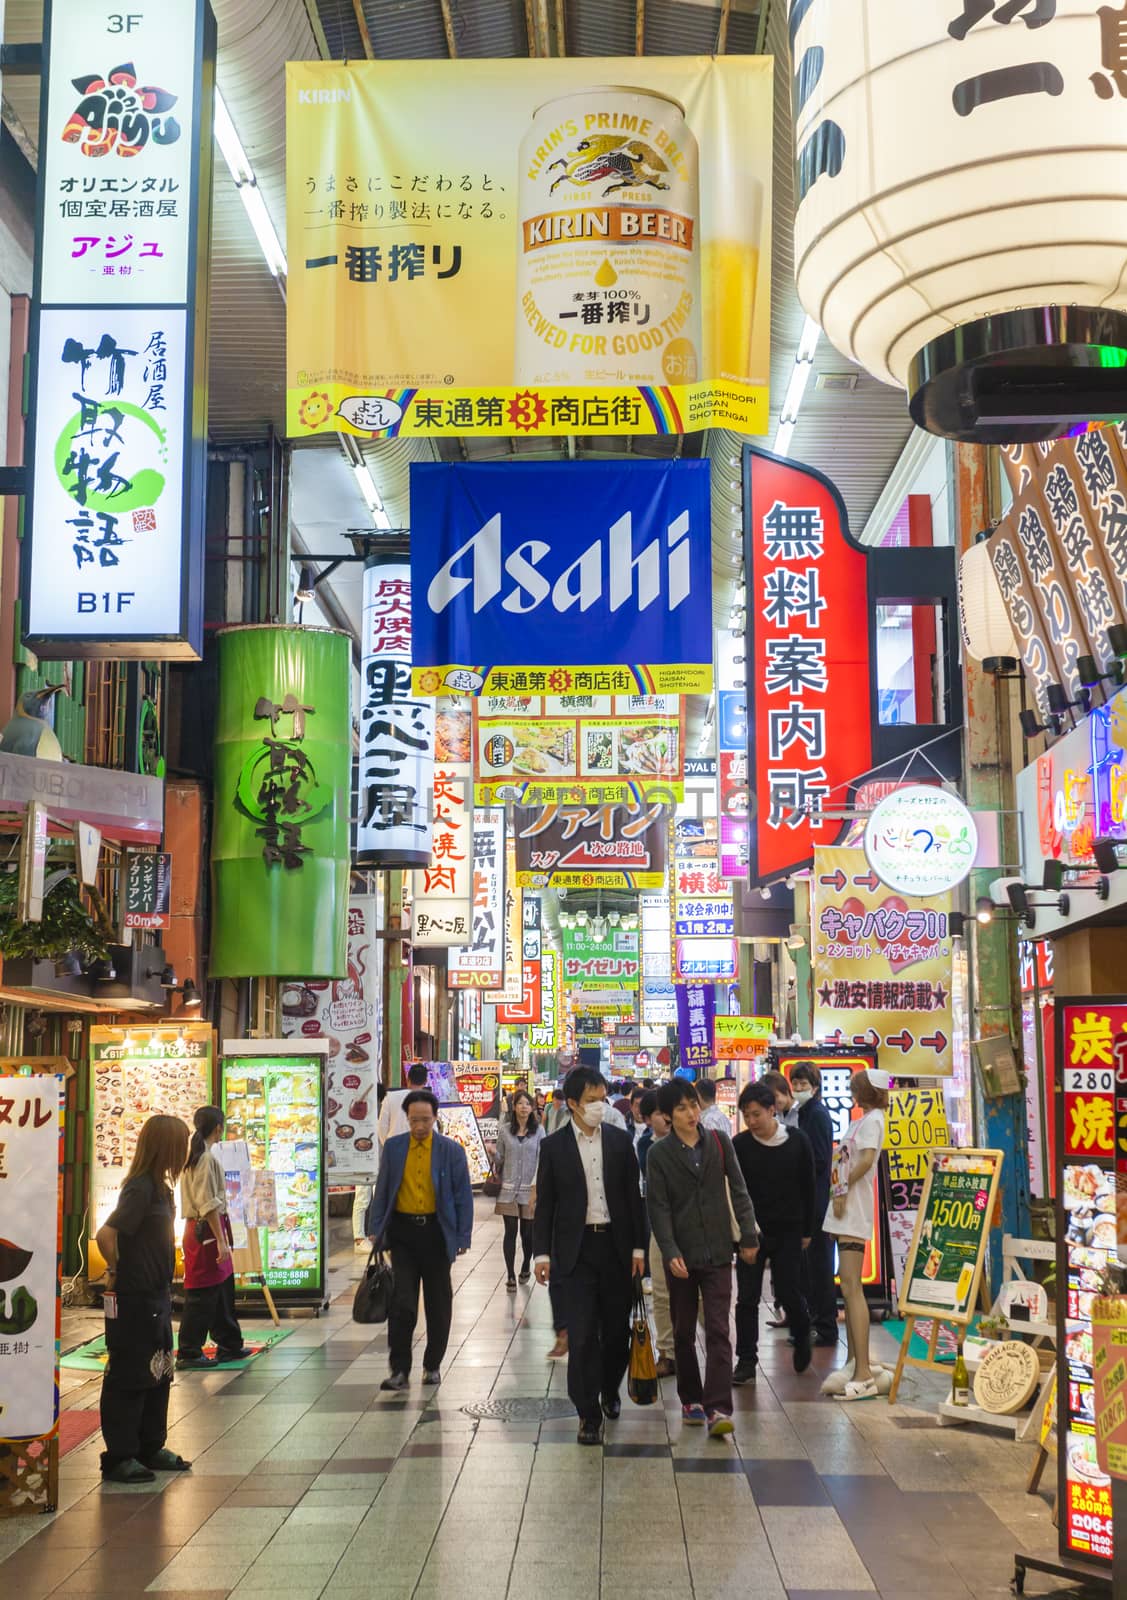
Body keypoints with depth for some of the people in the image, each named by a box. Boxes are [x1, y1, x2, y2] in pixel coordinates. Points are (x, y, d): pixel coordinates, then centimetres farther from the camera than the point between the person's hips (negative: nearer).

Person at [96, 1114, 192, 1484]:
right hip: (133, 1300, -9)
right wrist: (116, 1270, -13)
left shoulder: (160, 1187, 9)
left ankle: (151, 1449, 27)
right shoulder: (140, 1187, -19)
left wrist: (164, 1283, 12)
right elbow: (105, 1234, -28)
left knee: (158, 1373, 16)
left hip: (156, 1295, 9)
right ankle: (118, 1458, 9)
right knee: (128, 1377, 0)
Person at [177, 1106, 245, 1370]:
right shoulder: (208, 1157, -17)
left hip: (195, 1228, 10)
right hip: (207, 1230, -10)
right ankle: (188, 1353, 2)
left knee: (222, 1289, 16)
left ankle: (229, 1345, 24)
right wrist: (221, 1241, -21)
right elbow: (209, 1204, -21)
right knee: (202, 1294, -3)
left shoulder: (192, 1155, 13)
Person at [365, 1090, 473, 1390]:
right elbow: (382, 1190, 9)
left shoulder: (451, 1150, -2)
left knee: (438, 1303, 9)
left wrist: (463, 1237, -5)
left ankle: (432, 1365, 23)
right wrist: (375, 1228, 3)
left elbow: (463, 1196, 0)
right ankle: (399, 1369, -1)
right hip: (402, 1231, 0)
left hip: (436, 1231, 0)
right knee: (402, 1302, -7)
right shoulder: (393, 1147, 3)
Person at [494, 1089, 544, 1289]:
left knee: (527, 1232, 5)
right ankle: (510, 1276, 3)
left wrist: (536, 1185, -8)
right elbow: (499, 1157, 11)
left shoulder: (538, 1130, 2)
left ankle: (526, 1266, 29)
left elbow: (542, 1159, -1)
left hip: (530, 1189, 0)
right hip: (509, 1189, 0)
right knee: (510, 1232, -2)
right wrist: (497, 1178, 6)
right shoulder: (505, 1130, 3)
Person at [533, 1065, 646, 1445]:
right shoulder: (554, 1146, -1)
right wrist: (542, 1253, -3)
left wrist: (638, 1247, 2)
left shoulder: (621, 1140, 4)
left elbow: (633, 1196, 6)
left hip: (616, 1246, 2)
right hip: (575, 1250, -2)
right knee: (582, 1334, -5)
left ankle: (610, 1390, 35)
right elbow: (545, 1203, 2)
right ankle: (588, 1413, 3)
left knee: (617, 1328, 10)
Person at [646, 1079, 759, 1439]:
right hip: (681, 1255, 0)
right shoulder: (659, 1154, -4)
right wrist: (671, 1253, -15)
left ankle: (717, 1409, -10)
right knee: (684, 1332, 11)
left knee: (718, 1331, -7)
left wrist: (748, 1234, 4)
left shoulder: (718, 1141, 2)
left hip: (717, 1252, 1)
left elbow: (738, 1190, 7)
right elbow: (658, 1208, -6)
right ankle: (690, 1399, 25)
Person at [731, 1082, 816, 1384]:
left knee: (789, 1293, 2)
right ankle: (746, 1361, 9)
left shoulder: (797, 1141, -4)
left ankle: (802, 1336, 32)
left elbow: (808, 1188, 4)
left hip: (788, 1233, 0)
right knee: (747, 1299, 0)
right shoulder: (739, 1145, -5)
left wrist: (806, 1231, 6)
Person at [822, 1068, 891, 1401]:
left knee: (851, 1287, -14)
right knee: (849, 1288, 13)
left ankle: (864, 1375, -18)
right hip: (846, 1213, 10)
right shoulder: (864, 1120, 20)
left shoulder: (872, 1119, -9)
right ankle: (855, 1364, 21)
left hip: (853, 1212, -10)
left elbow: (866, 1159, -23)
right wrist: (840, 1193, 8)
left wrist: (843, 1190, -15)